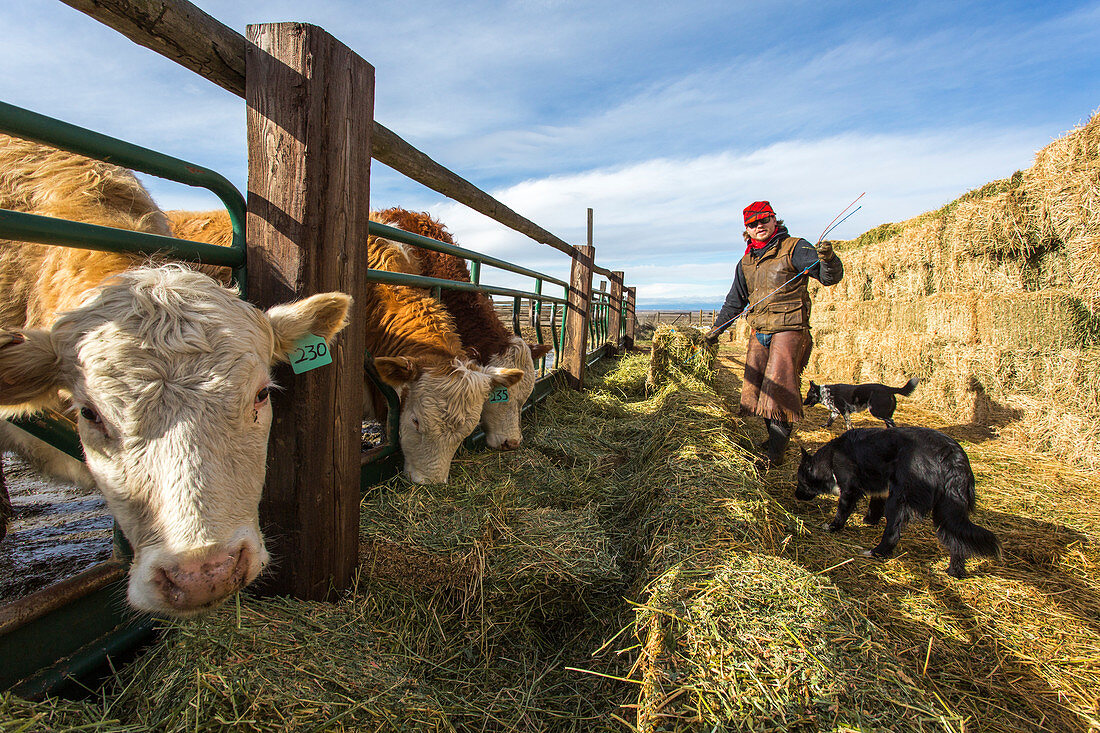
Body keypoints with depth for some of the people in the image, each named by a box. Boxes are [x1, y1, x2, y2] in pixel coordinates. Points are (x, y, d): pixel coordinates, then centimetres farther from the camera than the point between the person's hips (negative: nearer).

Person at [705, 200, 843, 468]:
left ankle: (776, 453, -9)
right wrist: (716, 329, 26)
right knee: (756, 387, 4)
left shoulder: (794, 248, -2)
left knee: (778, 388, -13)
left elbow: (830, 276, -11)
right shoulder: (746, 262, 16)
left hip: (788, 329, -7)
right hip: (759, 333, 7)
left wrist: (828, 259, -33)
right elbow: (735, 300, 26)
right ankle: (774, 440, 17)